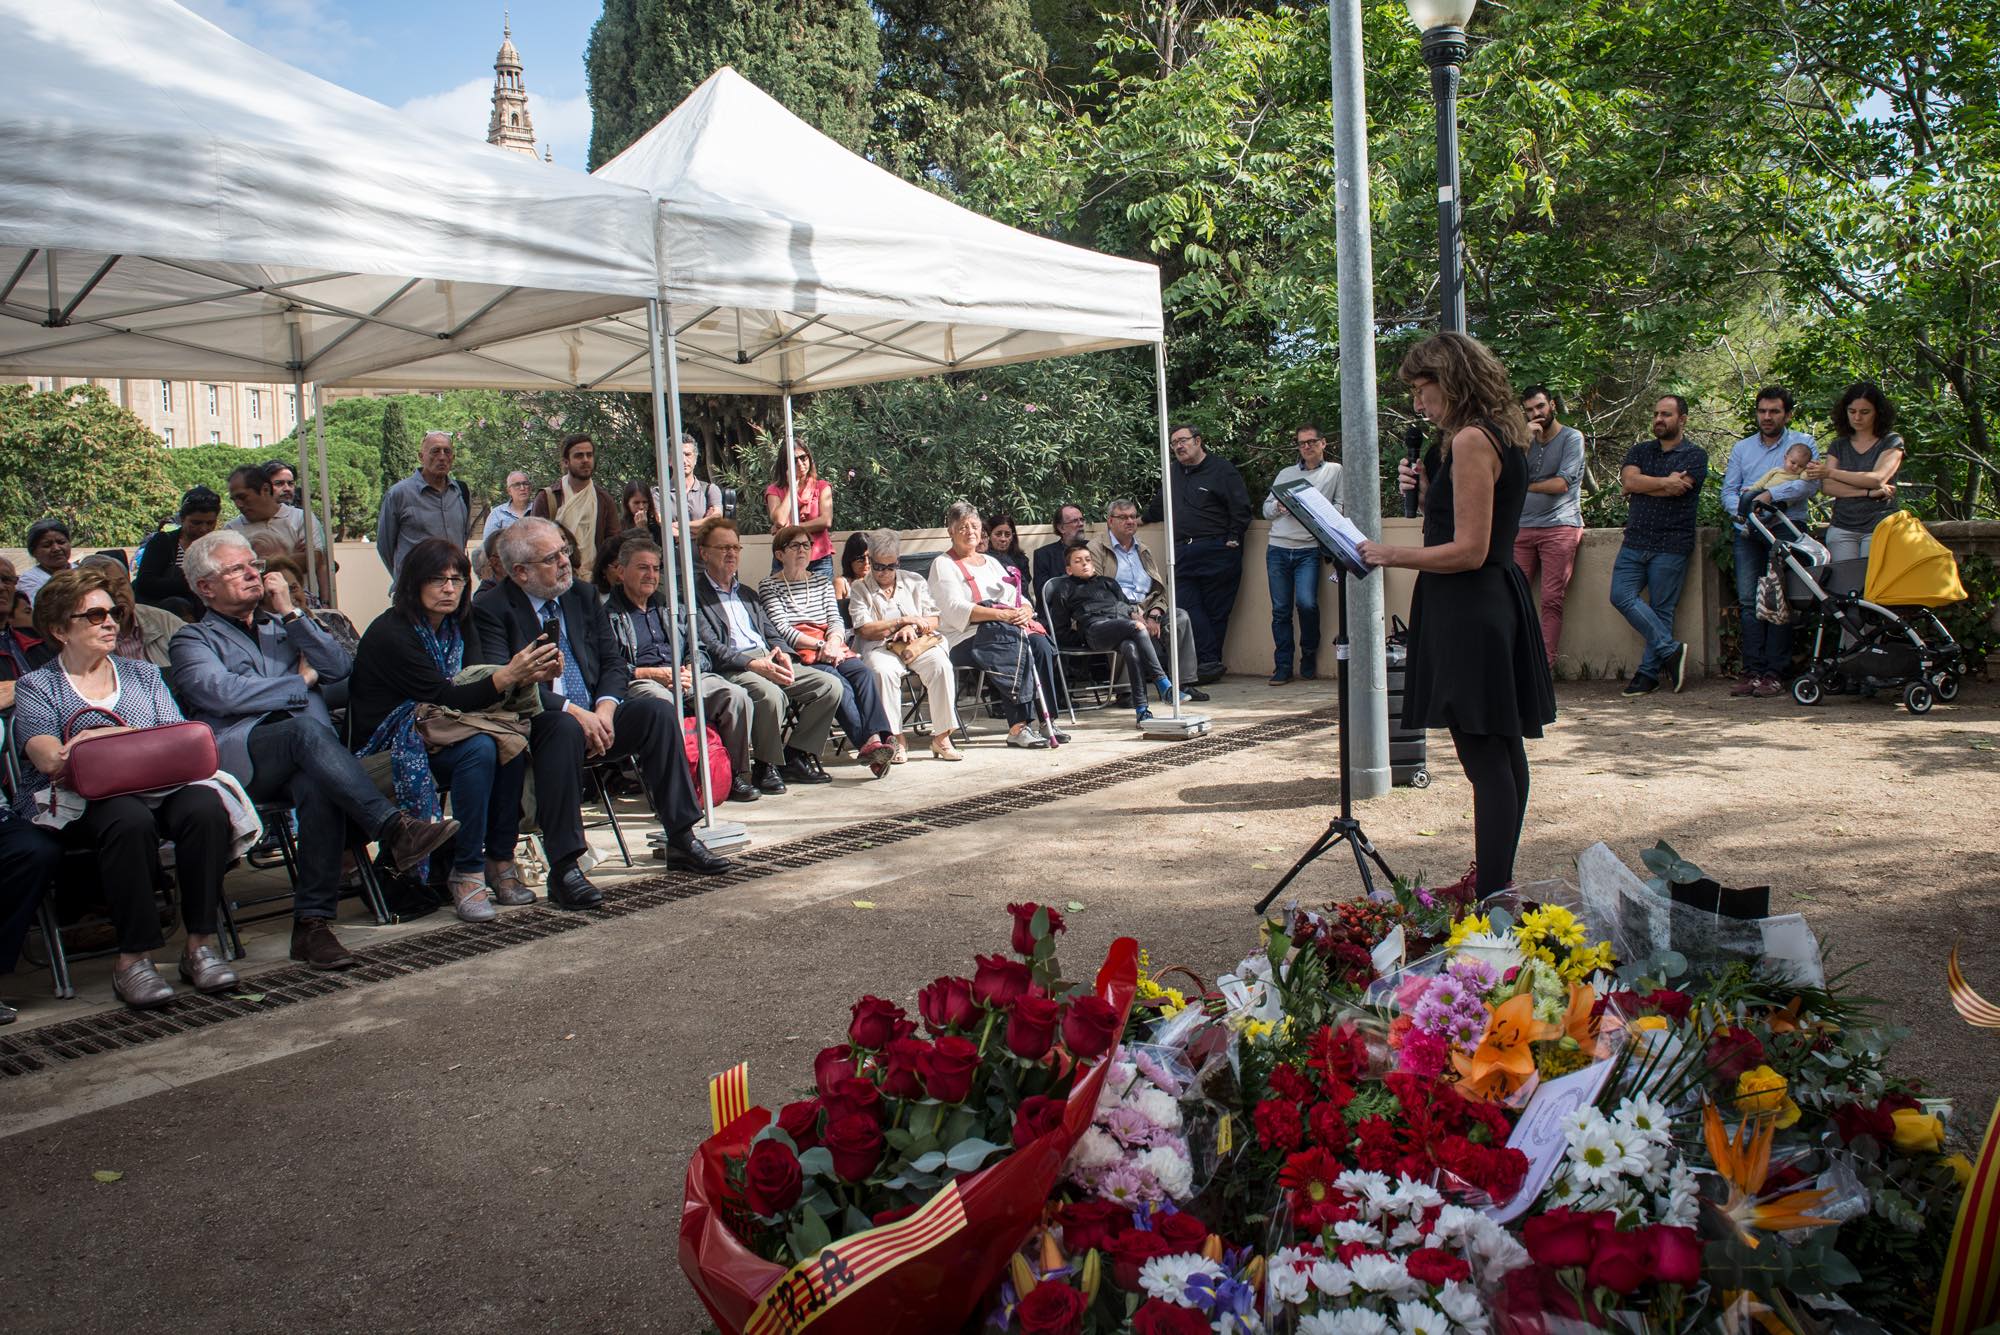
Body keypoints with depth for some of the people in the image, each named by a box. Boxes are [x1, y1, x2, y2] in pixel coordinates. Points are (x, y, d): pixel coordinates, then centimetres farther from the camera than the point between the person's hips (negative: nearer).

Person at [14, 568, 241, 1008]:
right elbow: (49, 757, -8)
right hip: (78, 803, -3)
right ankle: (133, 957, -29)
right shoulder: (36, 687, 13)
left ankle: (200, 944, -25)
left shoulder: (143, 674, 22)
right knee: (129, 819, -38)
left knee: (204, 805, -32)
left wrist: (108, 737, -13)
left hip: (159, 788, 3)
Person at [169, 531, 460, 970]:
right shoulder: (192, 641, 18)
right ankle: (393, 830, -49)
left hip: (302, 758, 3)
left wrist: (291, 613, 8)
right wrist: (301, 680, 5)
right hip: (238, 759, -3)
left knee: (320, 787, -34)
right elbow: (224, 694, -4)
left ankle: (313, 922, -36)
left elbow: (341, 667, 12)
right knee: (305, 729, -36)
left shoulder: (282, 625, 32)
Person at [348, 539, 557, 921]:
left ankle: (500, 861, -13)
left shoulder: (459, 626, 7)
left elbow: (477, 691, -3)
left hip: (436, 731, 7)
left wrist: (530, 676, -22)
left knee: (513, 743, -20)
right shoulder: (391, 632, -16)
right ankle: (466, 875, -25)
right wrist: (506, 676, -35)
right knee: (479, 749, -31)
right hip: (389, 745, -7)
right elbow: (443, 697, -23)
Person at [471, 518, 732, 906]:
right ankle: (563, 869, -35)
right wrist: (571, 710, -26)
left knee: (658, 712, -18)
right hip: (535, 725, -6)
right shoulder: (490, 610, -6)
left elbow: (613, 662, 10)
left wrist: (605, 707, -11)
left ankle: (681, 840, -11)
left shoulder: (583, 595, 12)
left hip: (596, 716, 6)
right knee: (565, 729, -37)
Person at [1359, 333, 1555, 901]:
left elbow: (1469, 550, -21)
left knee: (1485, 757, -8)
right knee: (1503, 752, 16)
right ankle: (1497, 885, 27)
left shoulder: (1471, 440, -16)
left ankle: (1491, 900, -3)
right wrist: (1428, 489, 8)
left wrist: (1391, 555, -12)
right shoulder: (1503, 436, 14)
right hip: (1497, 600, 11)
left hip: (1470, 612, -11)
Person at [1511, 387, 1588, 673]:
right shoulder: (1526, 439, 21)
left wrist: (1524, 486, 5)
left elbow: (1561, 484, -6)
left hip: (1560, 526, -5)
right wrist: (1525, 442, -2)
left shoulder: (1571, 438, 3)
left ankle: (1545, 666, -10)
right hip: (1523, 528, 5)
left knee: (1552, 601, -8)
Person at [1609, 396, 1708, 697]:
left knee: (1661, 610, -1)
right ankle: (1671, 650, -4)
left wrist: (1640, 486, -1)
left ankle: (1649, 671, 4)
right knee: (1622, 596, -11)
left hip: (1671, 545, -4)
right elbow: (1628, 480, -3)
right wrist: (1664, 482, -10)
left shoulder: (1694, 455, 2)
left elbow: (1674, 491, -13)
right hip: (1636, 541, 5)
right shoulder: (1640, 451, 16)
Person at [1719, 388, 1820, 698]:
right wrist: (1741, 510, -9)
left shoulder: (1803, 443, 9)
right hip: (1748, 532, 3)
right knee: (1748, 600, -5)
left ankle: (1775, 673, -8)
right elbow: (1728, 490, 11)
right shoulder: (1741, 448, 20)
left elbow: (1810, 483, -8)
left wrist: (1769, 495, -17)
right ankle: (1753, 671, -4)